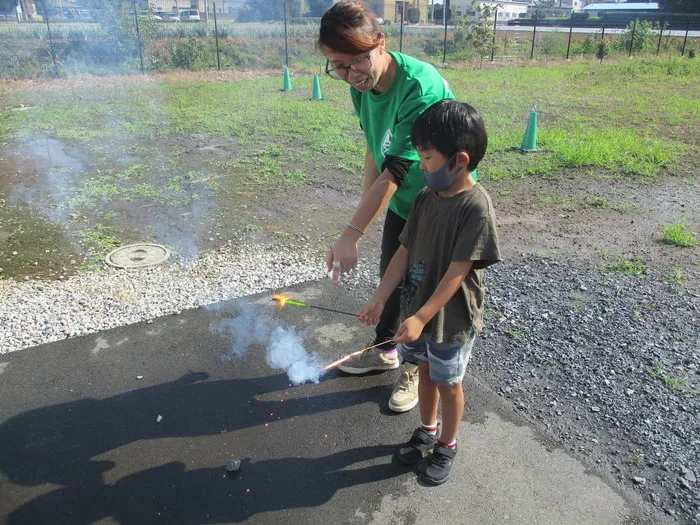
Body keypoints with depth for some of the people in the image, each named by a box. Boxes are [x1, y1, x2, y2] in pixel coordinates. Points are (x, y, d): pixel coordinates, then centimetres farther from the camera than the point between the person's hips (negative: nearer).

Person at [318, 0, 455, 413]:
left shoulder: (421, 86, -34)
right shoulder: (363, 85, -10)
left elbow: (395, 172, -36)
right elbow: (375, 150, 1)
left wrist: (353, 233, -36)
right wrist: (365, 211, -1)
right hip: (401, 201, 7)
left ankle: (417, 367, 32)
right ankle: (385, 351, 44)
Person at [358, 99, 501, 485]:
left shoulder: (476, 206, -23)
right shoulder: (426, 198, -2)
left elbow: (457, 271, -25)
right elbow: (405, 252, 0)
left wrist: (422, 317, -27)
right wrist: (380, 298, -7)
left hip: (452, 318, -6)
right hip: (417, 309, 6)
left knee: (448, 383, 14)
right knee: (426, 371, 24)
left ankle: (447, 446, 38)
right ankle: (427, 430, 48)